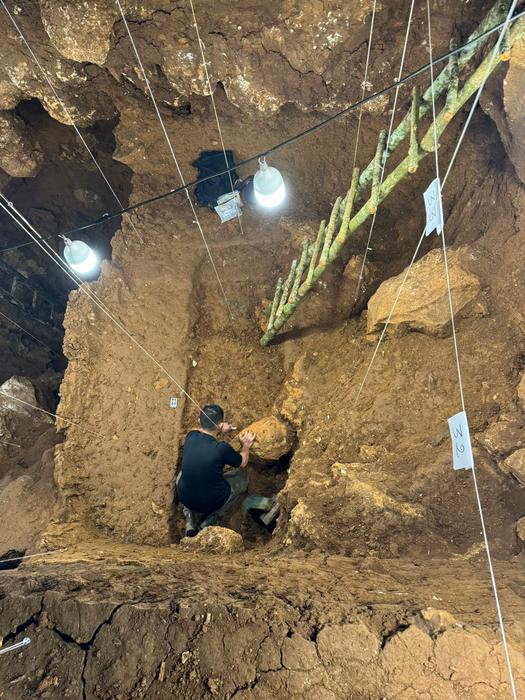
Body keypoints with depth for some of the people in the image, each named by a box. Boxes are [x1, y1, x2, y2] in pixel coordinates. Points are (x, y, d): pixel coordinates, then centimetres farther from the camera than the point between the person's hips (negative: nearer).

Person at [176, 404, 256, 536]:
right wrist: (246, 446, 13)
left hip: (184, 498, 4)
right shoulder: (222, 448, -25)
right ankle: (209, 522, 15)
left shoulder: (190, 437, -14)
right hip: (212, 502, -4)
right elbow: (242, 463, -3)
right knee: (242, 476, 18)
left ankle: (190, 521, 21)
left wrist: (220, 430, 19)